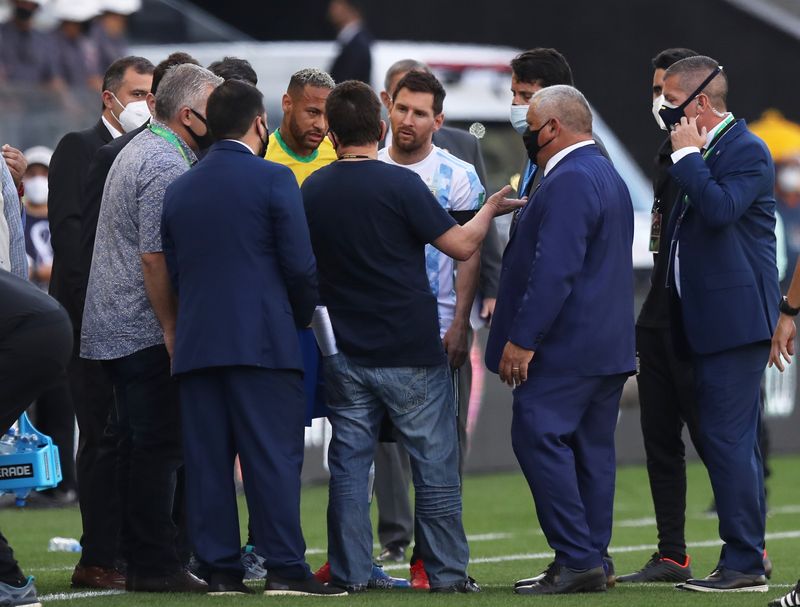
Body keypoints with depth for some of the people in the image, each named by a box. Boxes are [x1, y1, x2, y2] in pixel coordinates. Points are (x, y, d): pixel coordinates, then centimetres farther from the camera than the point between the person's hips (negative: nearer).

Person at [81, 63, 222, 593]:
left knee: (146, 448, 12)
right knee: (159, 449, -7)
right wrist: (171, 331, -16)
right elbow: (155, 256, -21)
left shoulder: (144, 149, 18)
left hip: (115, 327, 10)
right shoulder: (166, 165, -16)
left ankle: (146, 562, 15)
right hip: (144, 331, -10)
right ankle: (155, 565, -6)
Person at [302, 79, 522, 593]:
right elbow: (462, 246, -10)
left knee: (350, 464, 7)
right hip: (411, 352, -4)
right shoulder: (399, 184, -13)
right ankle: (447, 571, 7)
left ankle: (351, 573, 5)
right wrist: (490, 210, 7)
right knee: (435, 464, 4)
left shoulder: (313, 191, 3)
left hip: (346, 353, 4)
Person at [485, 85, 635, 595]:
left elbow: (553, 270, -23)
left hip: (566, 344, -11)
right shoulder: (608, 176, 18)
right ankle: (592, 562, 10)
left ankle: (576, 558, -14)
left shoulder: (569, 182, -16)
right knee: (592, 449, 9)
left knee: (539, 439, -11)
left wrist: (522, 338, -21)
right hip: (609, 343, 11)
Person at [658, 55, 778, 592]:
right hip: (710, 322, 10)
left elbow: (720, 209, -26)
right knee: (731, 441, 11)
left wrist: (688, 155, -15)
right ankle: (746, 561, 15)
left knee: (727, 438, -11)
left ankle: (744, 563, -10)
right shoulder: (702, 156, 17)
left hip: (736, 320, -10)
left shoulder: (746, 151, -11)